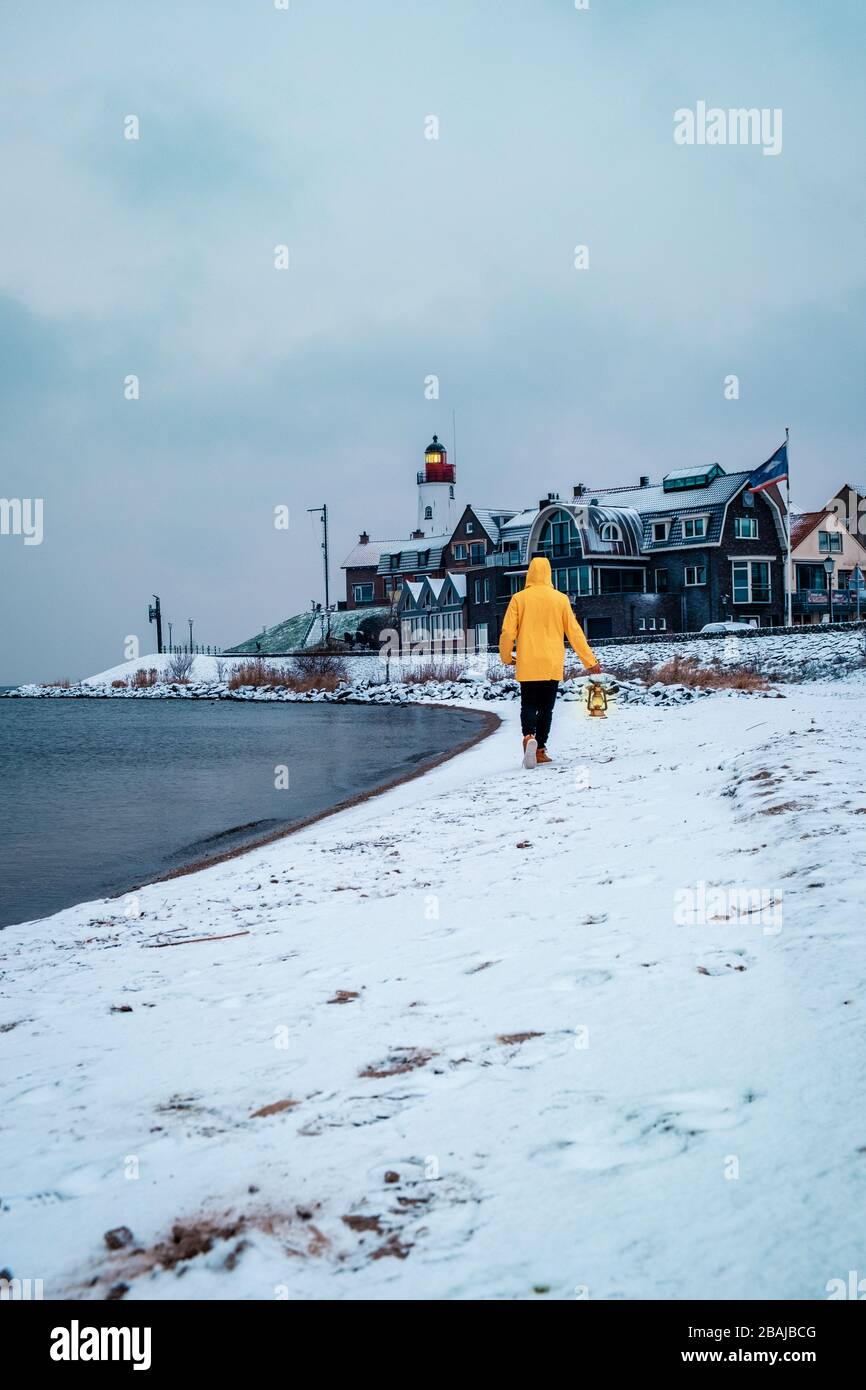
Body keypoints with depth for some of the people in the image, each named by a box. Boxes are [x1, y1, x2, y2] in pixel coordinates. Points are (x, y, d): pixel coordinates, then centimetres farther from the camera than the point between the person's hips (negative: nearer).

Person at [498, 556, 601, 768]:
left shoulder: (519, 598, -1)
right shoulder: (560, 599, 1)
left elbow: (507, 632, -3)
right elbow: (574, 632, 2)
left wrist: (506, 657, 14)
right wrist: (590, 661, 7)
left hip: (528, 664, -1)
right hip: (552, 665, 1)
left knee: (528, 705, 6)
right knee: (546, 707, 11)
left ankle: (529, 736, -22)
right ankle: (540, 750, 7)